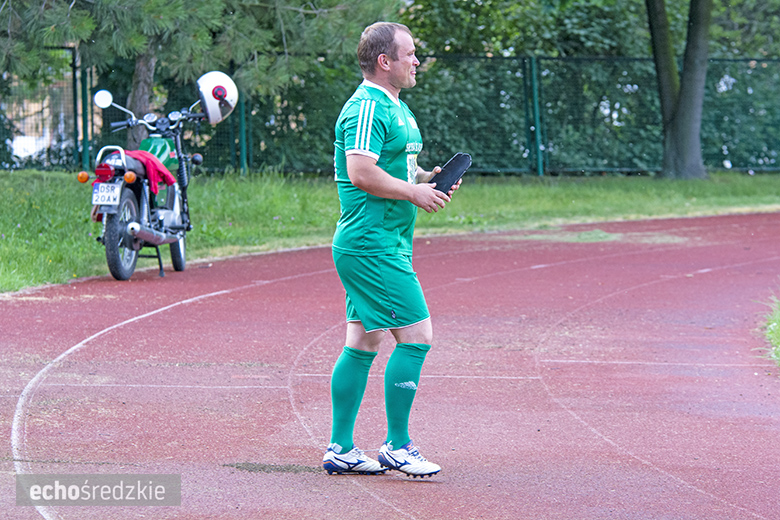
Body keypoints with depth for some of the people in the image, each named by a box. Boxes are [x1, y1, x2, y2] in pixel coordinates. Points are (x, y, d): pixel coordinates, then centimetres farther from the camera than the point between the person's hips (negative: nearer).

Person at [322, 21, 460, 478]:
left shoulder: (395, 108, 18)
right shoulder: (367, 108, -15)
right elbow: (361, 172, -24)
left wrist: (428, 178, 10)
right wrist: (415, 193, -16)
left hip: (386, 245, 11)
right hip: (373, 246, -11)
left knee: (363, 343, 11)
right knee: (416, 335, -9)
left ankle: (340, 449, 14)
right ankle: (397, 447, -3)